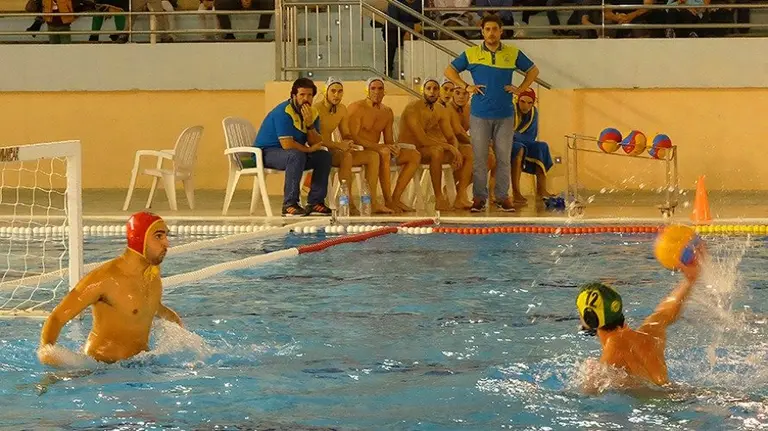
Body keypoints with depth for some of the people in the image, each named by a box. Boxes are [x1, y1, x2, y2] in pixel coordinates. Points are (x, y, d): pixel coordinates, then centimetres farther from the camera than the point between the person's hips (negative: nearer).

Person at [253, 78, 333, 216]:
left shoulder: (313, 113, 3)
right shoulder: (283, 112, -21)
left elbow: (318, 144, -5)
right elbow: (287, 144, -28)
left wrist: (310, 124, -21)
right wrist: (309, 149, -13)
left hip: (289, 153, 8)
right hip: (265, 153, -8)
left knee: (324, 156, -4)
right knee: (296, 155, -35)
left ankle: (315, 202, -4)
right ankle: (289, 205, -32)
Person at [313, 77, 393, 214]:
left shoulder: (342, 110, 11)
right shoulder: (316, 109, -15)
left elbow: (346, 134, 18)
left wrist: (348, 142, -8)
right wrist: (338, 145, -30)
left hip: (331, 151, 9)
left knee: (373, 155, -3)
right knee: (346, 156, -37)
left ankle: (372, 202, -8)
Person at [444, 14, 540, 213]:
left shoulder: (513, 53, 7)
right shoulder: (471, 54, 4)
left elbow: (533, 71, 18)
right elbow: (449, 71, 12)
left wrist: (520, 89, 5)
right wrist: (466, 87, 1)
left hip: (505, 115, 1)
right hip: (480, 114, -1)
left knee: (504, 157, 2)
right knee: (479, 158, -1)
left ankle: (502, 196, 8)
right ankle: (479, 197, 4)